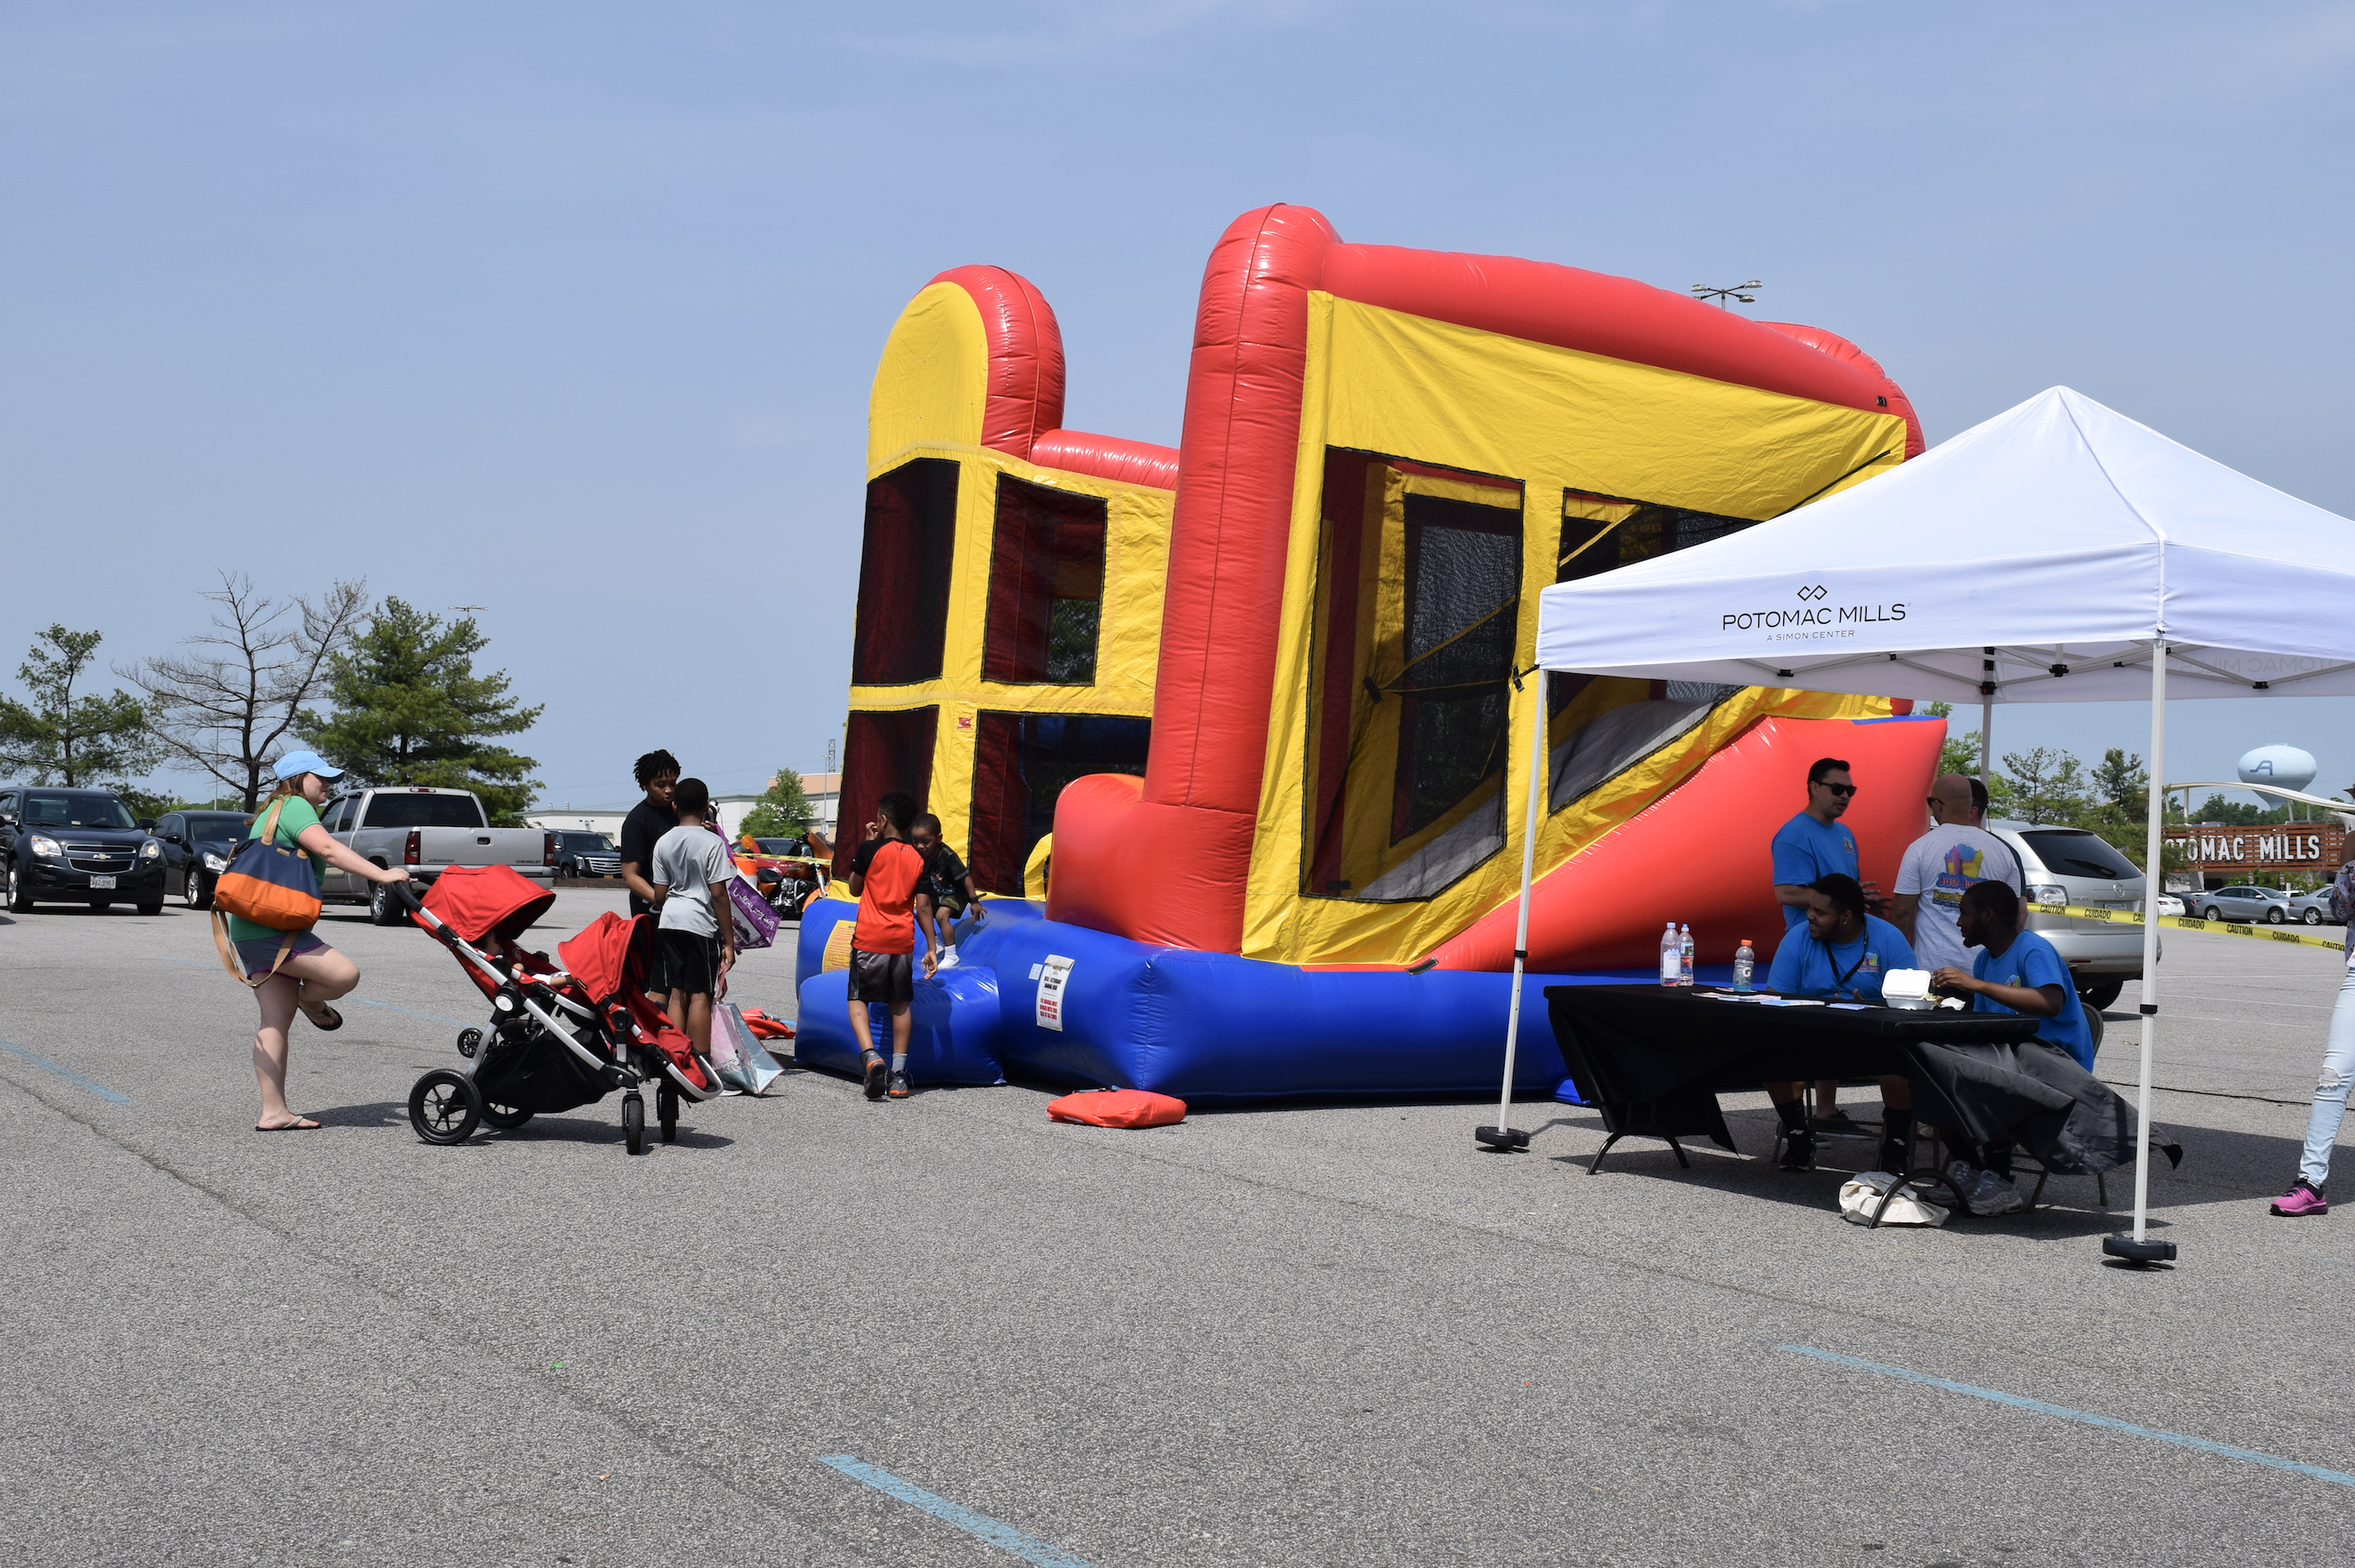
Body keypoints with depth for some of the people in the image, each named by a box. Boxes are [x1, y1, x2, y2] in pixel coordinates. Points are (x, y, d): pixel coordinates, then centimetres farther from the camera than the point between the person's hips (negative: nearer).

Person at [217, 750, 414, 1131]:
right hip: (269, 931, -11)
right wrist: (381, 874, -27)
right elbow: (328, 849, -23)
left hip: (252, 931, 11)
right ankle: (310, 1001, 7)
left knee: (275, 1024, 8)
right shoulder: (294, 806, -8)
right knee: (345, 974, -24)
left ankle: (273, 1112, 7)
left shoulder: (274, 811, 26)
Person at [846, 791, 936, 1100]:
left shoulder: (870, 850, -5)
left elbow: (854, 889, 9)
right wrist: (930, 948, 4)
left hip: (869, 939, -3)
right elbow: (923, 906, 0)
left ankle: (870, 1056, -19)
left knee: (858, 999, 5)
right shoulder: (918, 859, 4)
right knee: (900, 1004, 12)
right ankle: (899, 1075, 10)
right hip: (902, 942, 3)